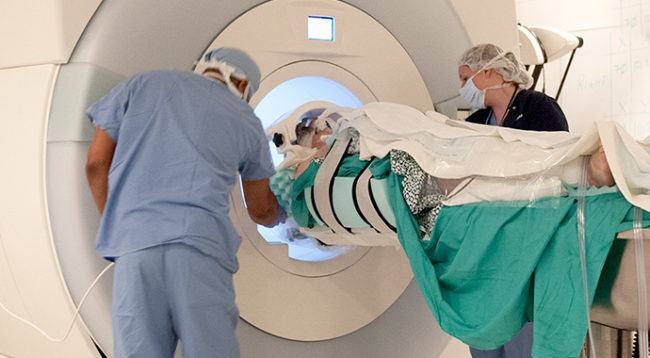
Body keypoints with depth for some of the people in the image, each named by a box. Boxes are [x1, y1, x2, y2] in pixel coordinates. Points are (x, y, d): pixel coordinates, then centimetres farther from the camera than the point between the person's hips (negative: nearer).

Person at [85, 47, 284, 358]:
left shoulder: (142, 84, 18)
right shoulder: (245, 121, 17)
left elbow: (97, 163, 15)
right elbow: (261, 211, 26)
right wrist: (279, 214, 49)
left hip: (134, 242, 1)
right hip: (202, 245, -1)